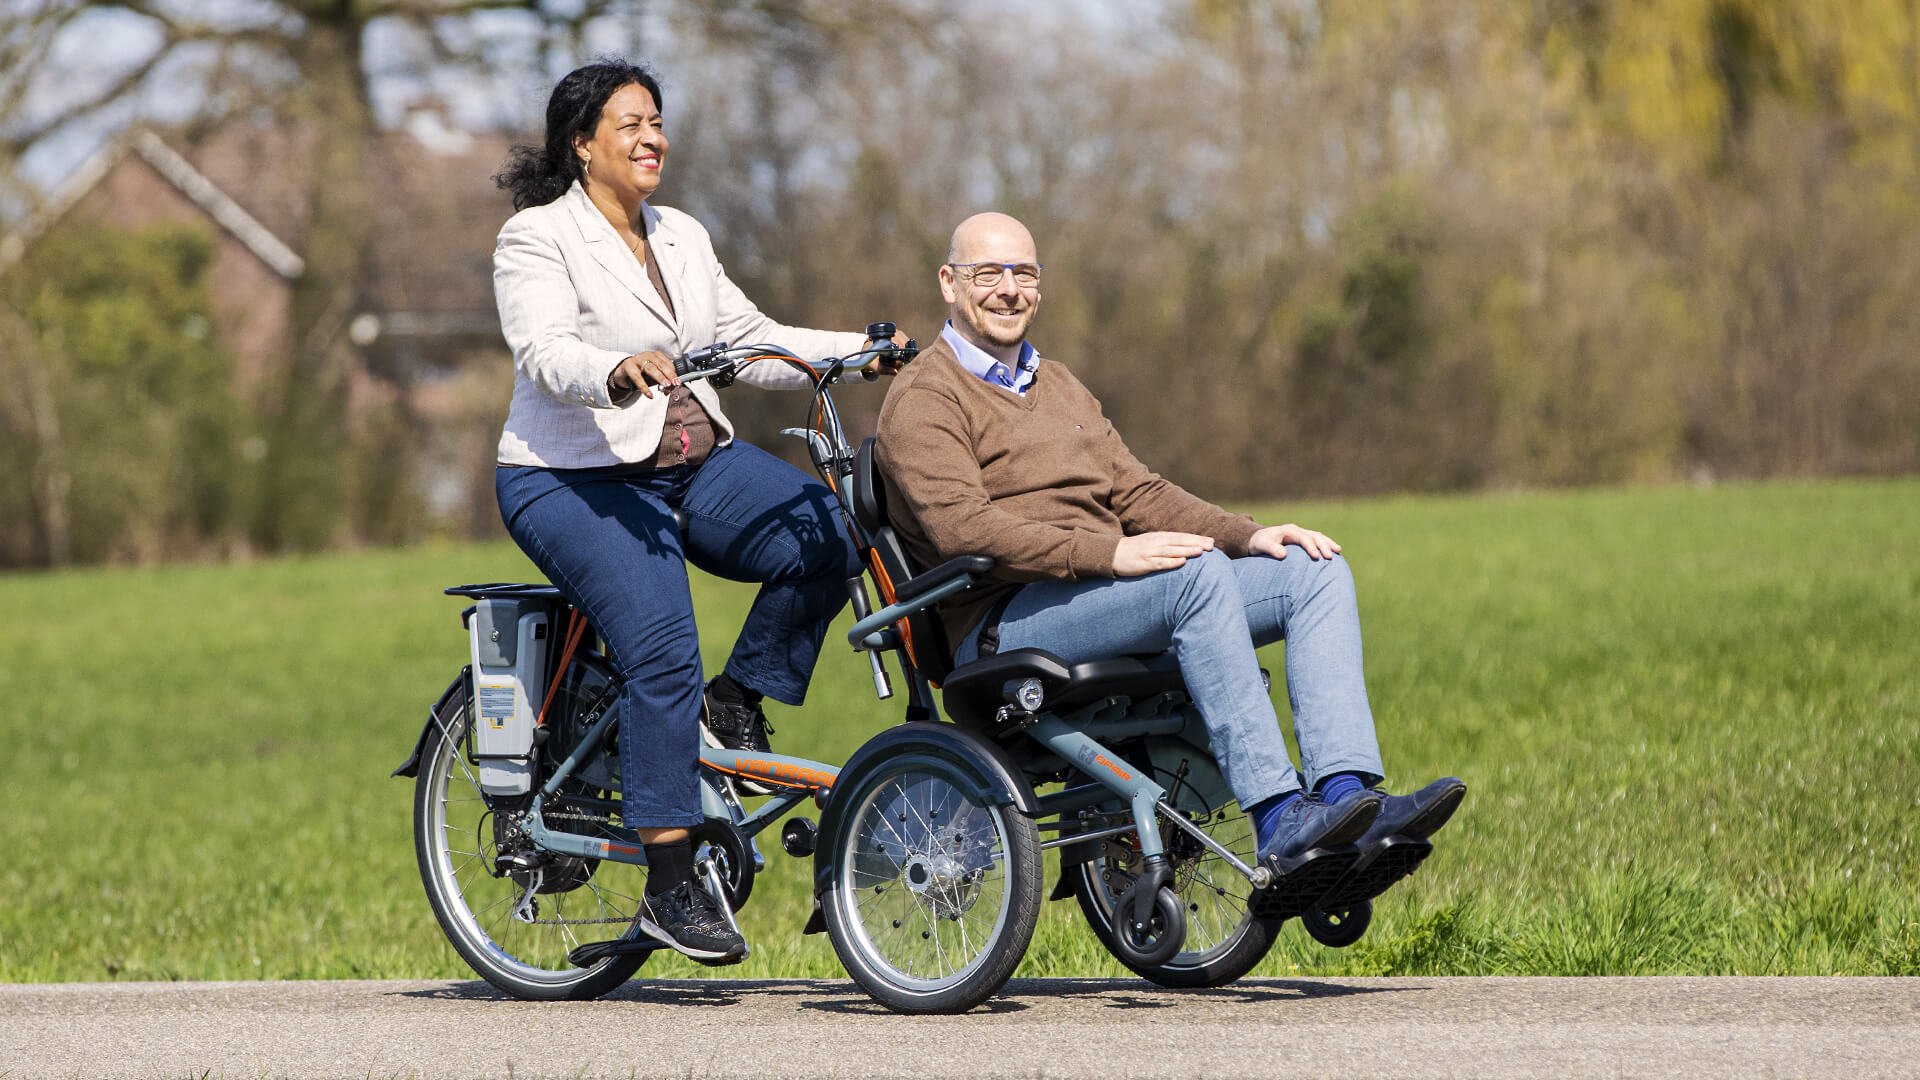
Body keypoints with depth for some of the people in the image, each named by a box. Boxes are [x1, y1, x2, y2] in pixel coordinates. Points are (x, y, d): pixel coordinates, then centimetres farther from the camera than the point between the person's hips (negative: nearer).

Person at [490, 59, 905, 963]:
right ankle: (670, 888, -19)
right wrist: (617, 372, -42)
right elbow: (545, 353, -21)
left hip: (695, 464, 6)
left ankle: (736, 703, 0)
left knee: (825, 536, -21)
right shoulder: (537, 239, -5)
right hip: (575, 480, -6)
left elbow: (751, 341, 16)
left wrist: (862, 350, 3)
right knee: (662, 652, -25)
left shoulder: (682, 238, 16)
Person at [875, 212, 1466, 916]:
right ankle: (1281, 824, -40)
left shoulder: (1059, 388, 28)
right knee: (1199, 573, -33)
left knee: (1316, 572, -9)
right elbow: (962, 527, -17)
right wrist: (1107, 553, -26)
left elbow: (1135, 493, 21)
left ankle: (1347, 795, -29)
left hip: (1114, 600, 8)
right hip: (1004, 627, -8)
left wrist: (1249, 536, 3)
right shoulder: (923, 400, -1)